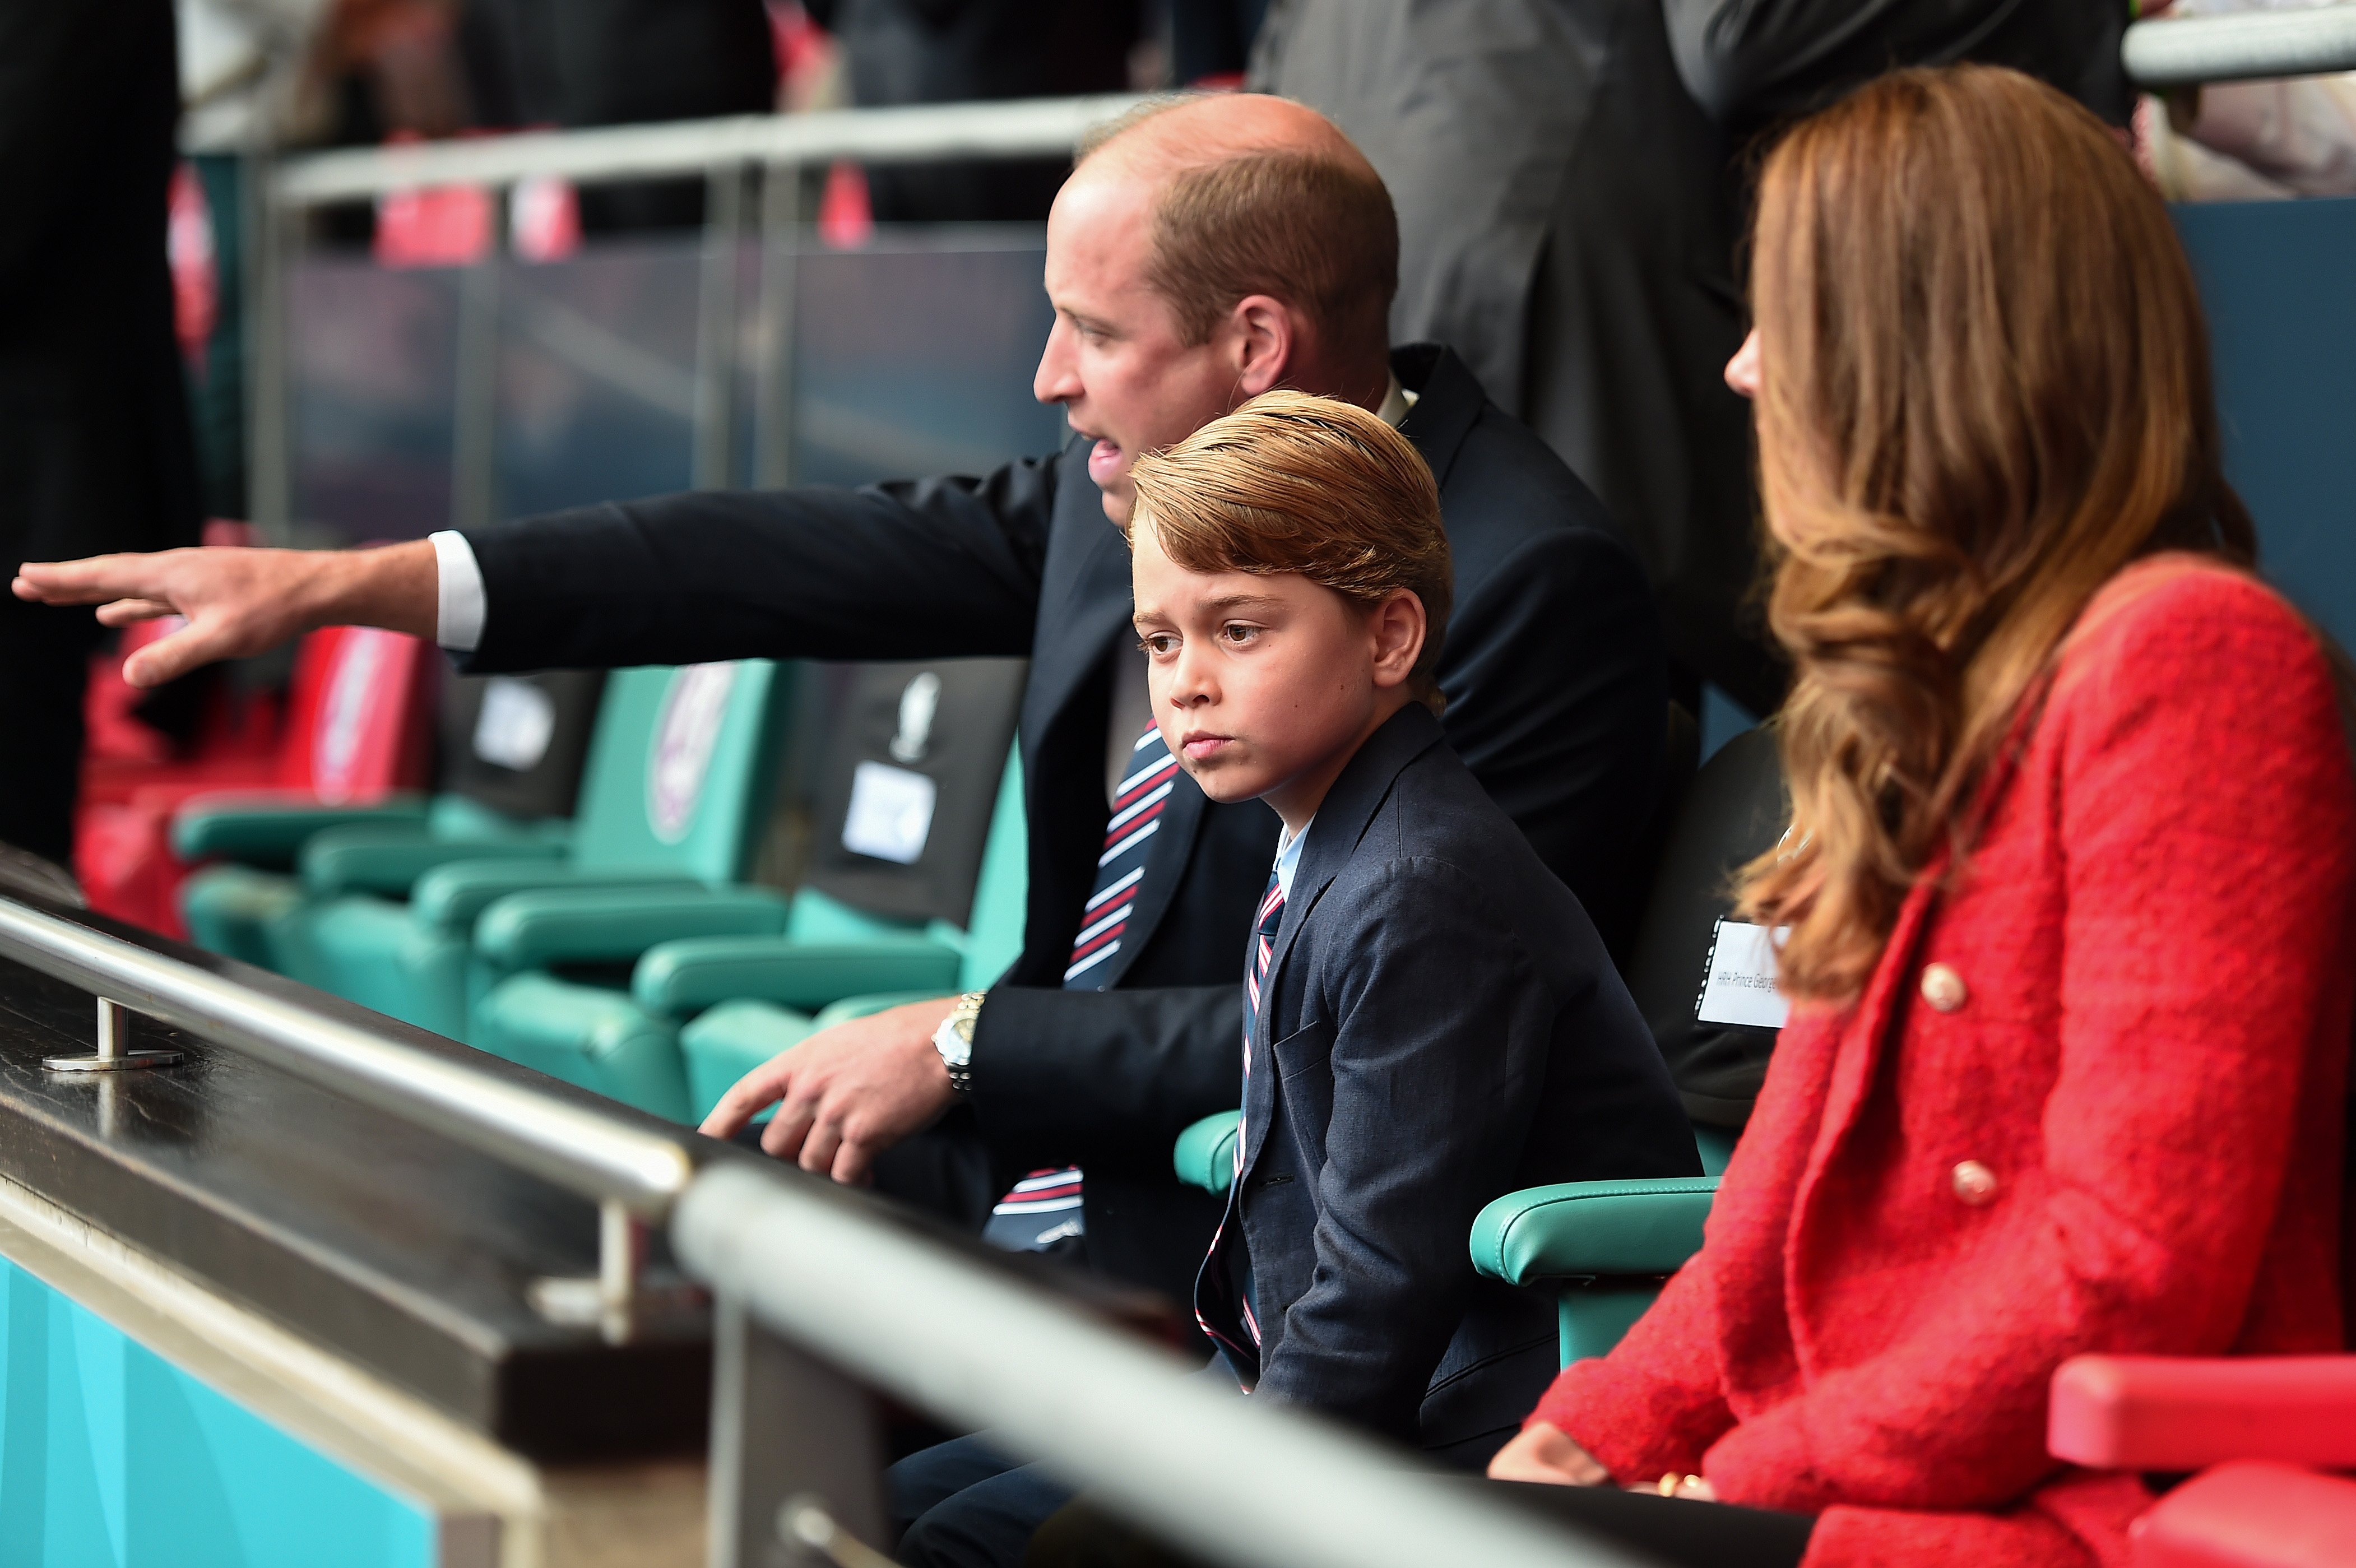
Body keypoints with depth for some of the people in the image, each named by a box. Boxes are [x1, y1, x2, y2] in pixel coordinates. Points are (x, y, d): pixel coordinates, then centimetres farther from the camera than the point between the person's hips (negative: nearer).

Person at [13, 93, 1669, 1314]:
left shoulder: (1530, 584, -20)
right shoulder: (1139, 485, 4)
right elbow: (835, 556, 6)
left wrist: (965, 1042, -17)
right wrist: (338, 583, 5)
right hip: (1050, 1137, 8)